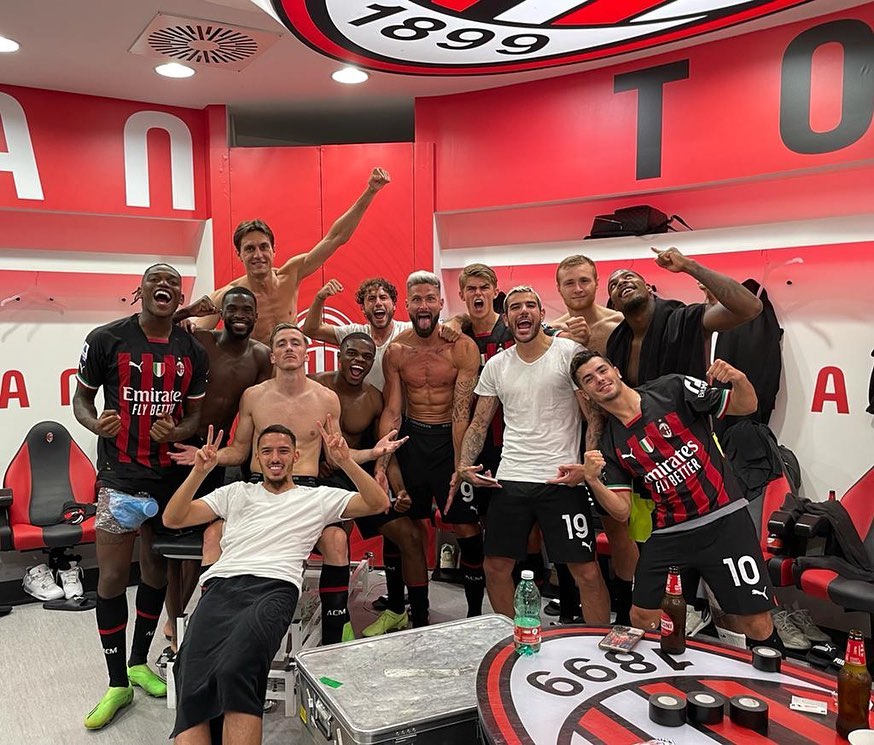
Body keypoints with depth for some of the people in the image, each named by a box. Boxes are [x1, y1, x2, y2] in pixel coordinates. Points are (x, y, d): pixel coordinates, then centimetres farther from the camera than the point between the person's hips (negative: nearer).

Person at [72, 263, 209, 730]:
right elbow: (81, 398, 3)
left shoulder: (192, 351, 2)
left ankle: (139, 663, 33)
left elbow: (196, 413, 7)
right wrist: (96, 423, -19)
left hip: (172, 475, 3)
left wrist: (176, 432, -15)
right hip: (120, 475, -3)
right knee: (112, 576, -2)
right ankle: (117, 683, 15)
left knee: (157, 570, 13)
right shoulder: (106, 339, -6)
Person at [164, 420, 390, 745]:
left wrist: (345, 462, -4)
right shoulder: (236, 493, 30)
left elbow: (378, 503, 10)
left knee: (235, 670, -36)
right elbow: (173, 519, 23)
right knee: (193, 682, -28)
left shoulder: (318, 497, 22)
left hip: (275, 587, -2)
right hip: (221, 585, 3)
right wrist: (200, 471, 7)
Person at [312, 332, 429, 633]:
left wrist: (400, 491, -9)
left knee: (408, 534, -5)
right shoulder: (315, 385, -6)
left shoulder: (375, 400, 1)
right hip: (317, 475, -2)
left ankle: (420, 621, 10)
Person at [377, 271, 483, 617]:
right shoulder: (395, 351, -2)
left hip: (450, 439, -2)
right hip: (411, 439, 3)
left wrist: (460, 467, -16)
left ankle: (475, 613, 16)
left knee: (468, 528, -2)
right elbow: (392, 411, -1)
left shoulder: (463, 348, -11)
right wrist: (382, 463, -12)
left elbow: (461, 412, -13)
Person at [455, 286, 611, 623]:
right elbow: (479, 423, 14)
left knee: (587, 572, -2)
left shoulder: (569, 352, -3)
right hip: (510, 479, 4)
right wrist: (464, 465, -1)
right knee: (495, 567, 10)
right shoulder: (496, 365, 10)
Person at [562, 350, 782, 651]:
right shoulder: (610, 445, 5)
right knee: (641, 620, 5)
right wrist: (592, 480, -14)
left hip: (724, 520, -3)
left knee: (757, 627, -3)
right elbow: (621, 510, 3)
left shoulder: (672, 389, -4)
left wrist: (739, 379, -20)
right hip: (668, 534, 3)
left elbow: (746, 406, 1)